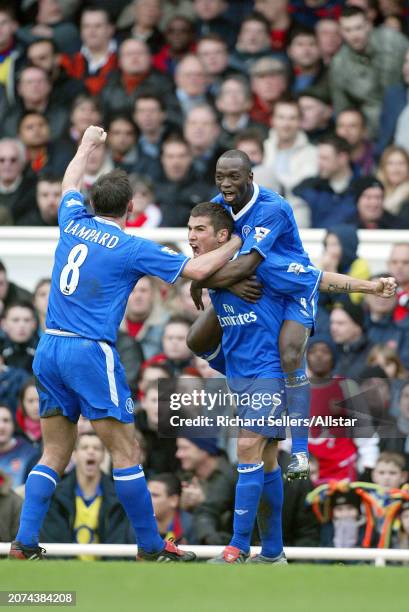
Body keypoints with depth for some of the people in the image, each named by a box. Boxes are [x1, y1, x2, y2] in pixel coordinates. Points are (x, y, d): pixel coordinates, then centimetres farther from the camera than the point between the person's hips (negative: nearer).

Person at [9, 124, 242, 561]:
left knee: (54, 453, 11)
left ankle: (25, 542, 4)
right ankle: (151, 546, 0)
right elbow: (197, 269, -6)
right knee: (125, 450, -2)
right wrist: (235, 244, 10)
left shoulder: (73, 224, 10)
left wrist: (86, 146, 49)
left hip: (49, 349, 7)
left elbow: (70, 185, 33)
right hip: (89, 351, -7)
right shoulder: (131, 248, -5)